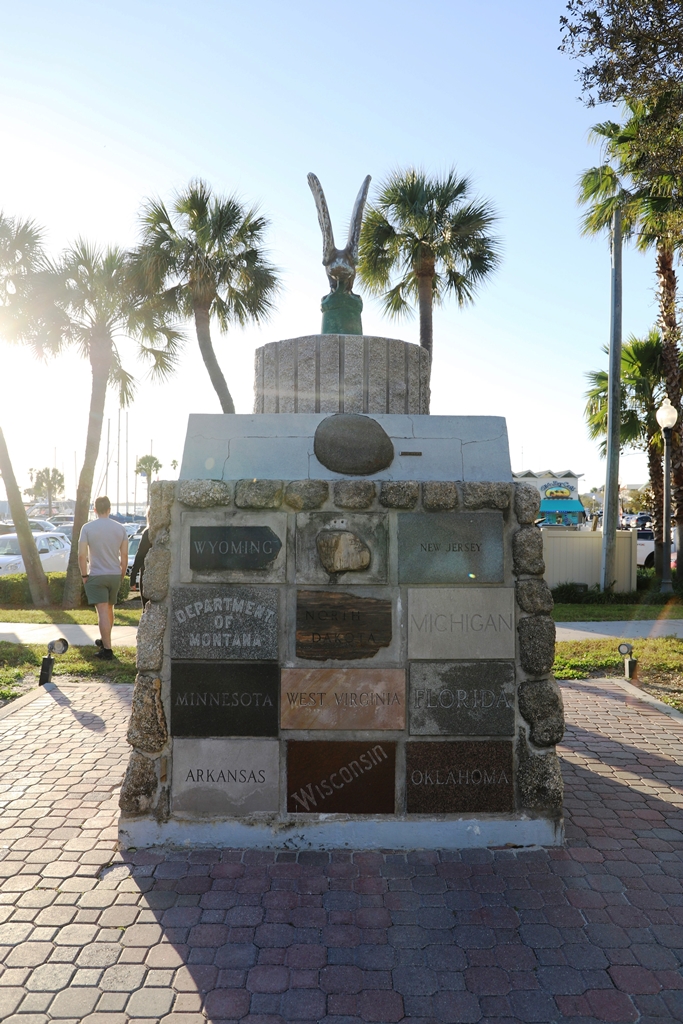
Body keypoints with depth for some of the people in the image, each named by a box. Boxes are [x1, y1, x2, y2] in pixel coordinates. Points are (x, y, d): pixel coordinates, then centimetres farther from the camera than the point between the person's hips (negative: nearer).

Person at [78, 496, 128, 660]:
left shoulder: (88, 528, -7)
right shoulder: (120, 528, 2)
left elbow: (82, 555, -10)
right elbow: (124, 556, 3)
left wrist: (84, 575, 1)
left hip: (96, 575, -4)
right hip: (115, 575, 4)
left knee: (102, 612, -5)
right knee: (109, 609, 19)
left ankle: (107, 649, -7)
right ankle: (104, 640, 36)